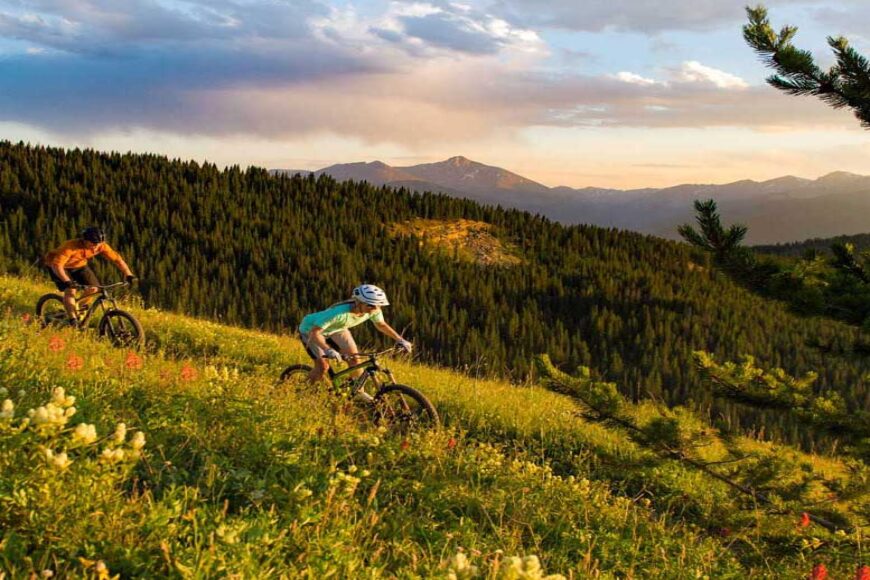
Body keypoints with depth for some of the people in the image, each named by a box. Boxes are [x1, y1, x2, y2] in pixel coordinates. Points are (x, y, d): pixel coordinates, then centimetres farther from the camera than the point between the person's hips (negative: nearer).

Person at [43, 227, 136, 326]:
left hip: (78, 265, 5)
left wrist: (128, 275, -30)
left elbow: (117, 258, -19)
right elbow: (57, 265, -45)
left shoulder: (101, 246, -26)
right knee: (70, 290, -25)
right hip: (59, 265, -5)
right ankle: (73, 320, -17)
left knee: (93, 288, -8)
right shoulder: (71, 246, -40)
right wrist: (67, 281, -58)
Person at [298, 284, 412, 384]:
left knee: (355, 358, -9)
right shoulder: (339, 312, -44)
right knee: (323, 367, -16)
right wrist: (328, 350, -58)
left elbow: (381, 324, -3)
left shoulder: (374, 310, -25)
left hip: (336, 329, 6)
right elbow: (315, 332, -44)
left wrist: (400, 340, -13)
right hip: (311, 329, -5)